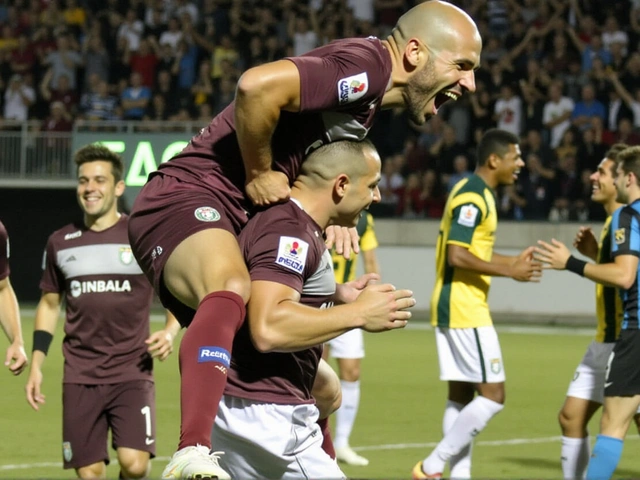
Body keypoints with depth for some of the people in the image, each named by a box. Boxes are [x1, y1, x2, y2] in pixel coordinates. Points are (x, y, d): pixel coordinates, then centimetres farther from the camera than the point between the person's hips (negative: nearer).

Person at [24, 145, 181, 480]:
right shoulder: (60, 243, 10)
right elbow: (50, 304, 19)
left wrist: (170, 331, -12)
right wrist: (36, 364, 11)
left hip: (132, 373, -3)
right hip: (79, 378, 3)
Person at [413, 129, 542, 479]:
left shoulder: (476, 193, 16)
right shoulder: (472, 197, -15)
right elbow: (457, 256, -22)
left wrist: (513, 262, 17)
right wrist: (509, 272, -18)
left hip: (452, 307, 10)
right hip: (465, 310, -10)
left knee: (461, 396, 9)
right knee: (492, 395, -8)